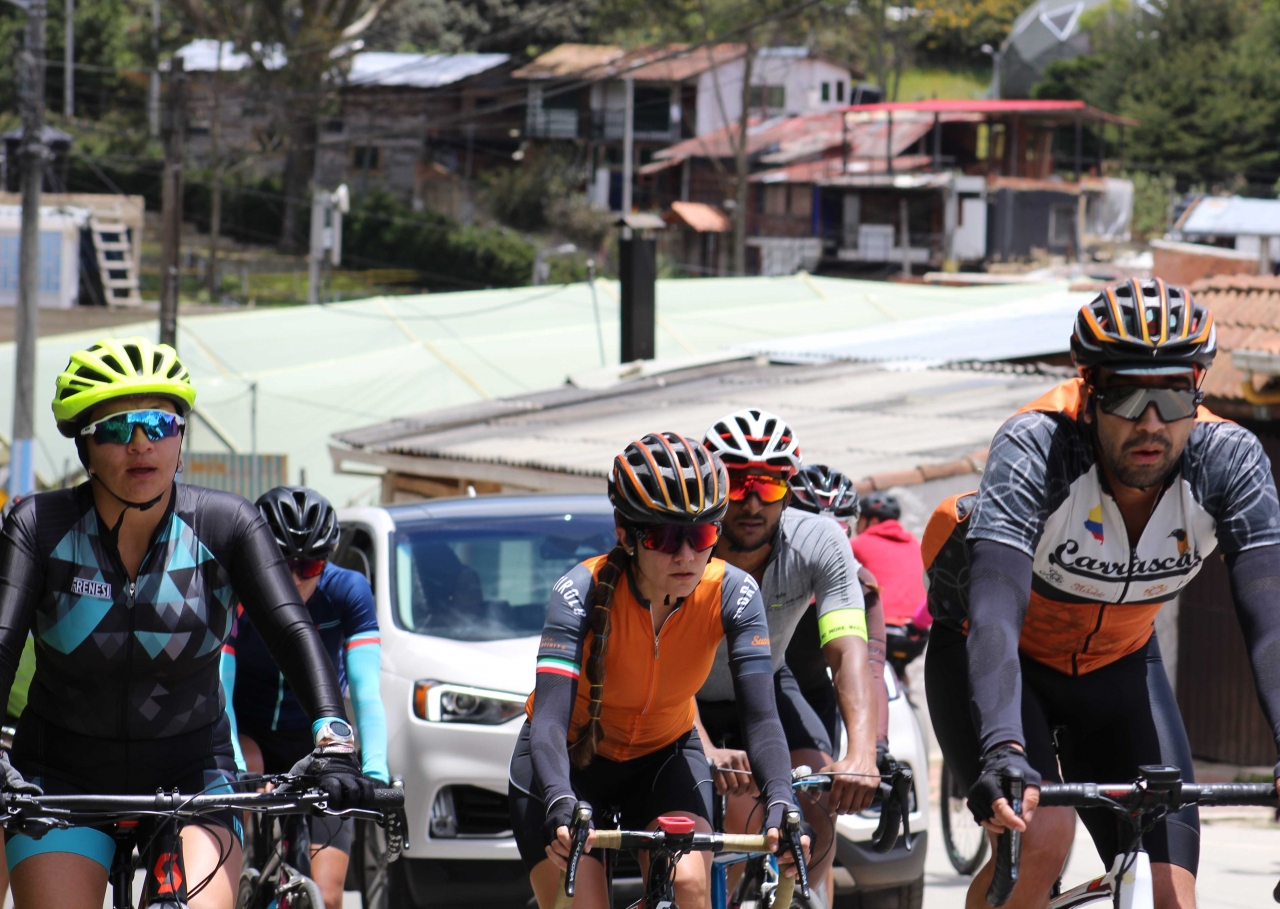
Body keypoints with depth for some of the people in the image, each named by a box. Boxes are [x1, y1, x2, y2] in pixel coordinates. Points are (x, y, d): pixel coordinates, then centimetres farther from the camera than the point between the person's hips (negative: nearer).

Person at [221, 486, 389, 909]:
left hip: (316, 742, 1)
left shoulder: (347, 592, -17)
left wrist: (375, 770, -39)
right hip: (249, 734, -1)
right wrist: (235, 768, -46)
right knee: (244, 768, -37)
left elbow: (367, 690, -24)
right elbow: (218, 693, -30)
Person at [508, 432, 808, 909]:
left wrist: (780, 806, -46)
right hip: (569, 761, -2)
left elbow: (761, 717, -28)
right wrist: (562, 810, -57)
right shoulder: (581, 593, -30)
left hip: (664, 756, 2)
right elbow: (549, 723, -39)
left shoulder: (731, 594, -23)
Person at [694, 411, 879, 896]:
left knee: (815, 819, -21)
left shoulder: (819, 543, -26)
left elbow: (848, 651, -36)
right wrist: (705, 750, -59)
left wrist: (862, 752, -53)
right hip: (690, 697, -2)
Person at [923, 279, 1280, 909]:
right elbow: (995, 614, -43)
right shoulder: (1034, 448, -33)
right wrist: (1003, 751, -59)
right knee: (1041, 837, -30)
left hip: (1118, 667, 4)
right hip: (997, 662, -3)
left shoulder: (1228, 460, -24)